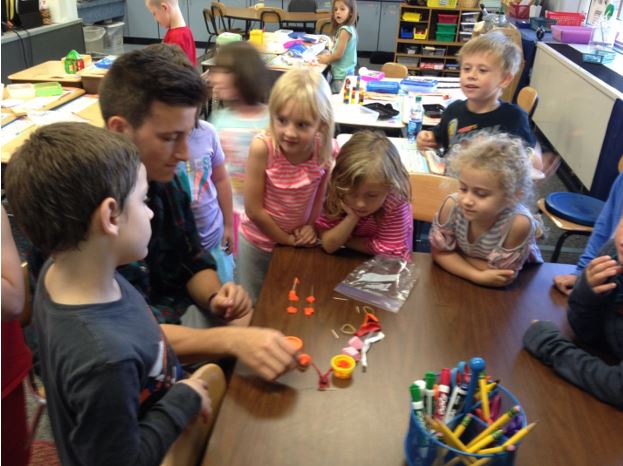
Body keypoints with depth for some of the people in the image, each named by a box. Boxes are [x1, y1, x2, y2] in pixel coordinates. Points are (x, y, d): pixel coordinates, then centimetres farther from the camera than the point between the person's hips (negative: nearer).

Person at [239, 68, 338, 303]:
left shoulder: (328, 150, -22)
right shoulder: (262, 147, -29)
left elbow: (325, 196, -3)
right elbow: (254, 209, -21)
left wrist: (313, 226, -16)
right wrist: (287, 240, -11)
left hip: (300, 243, 2)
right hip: (258, 241, -1)